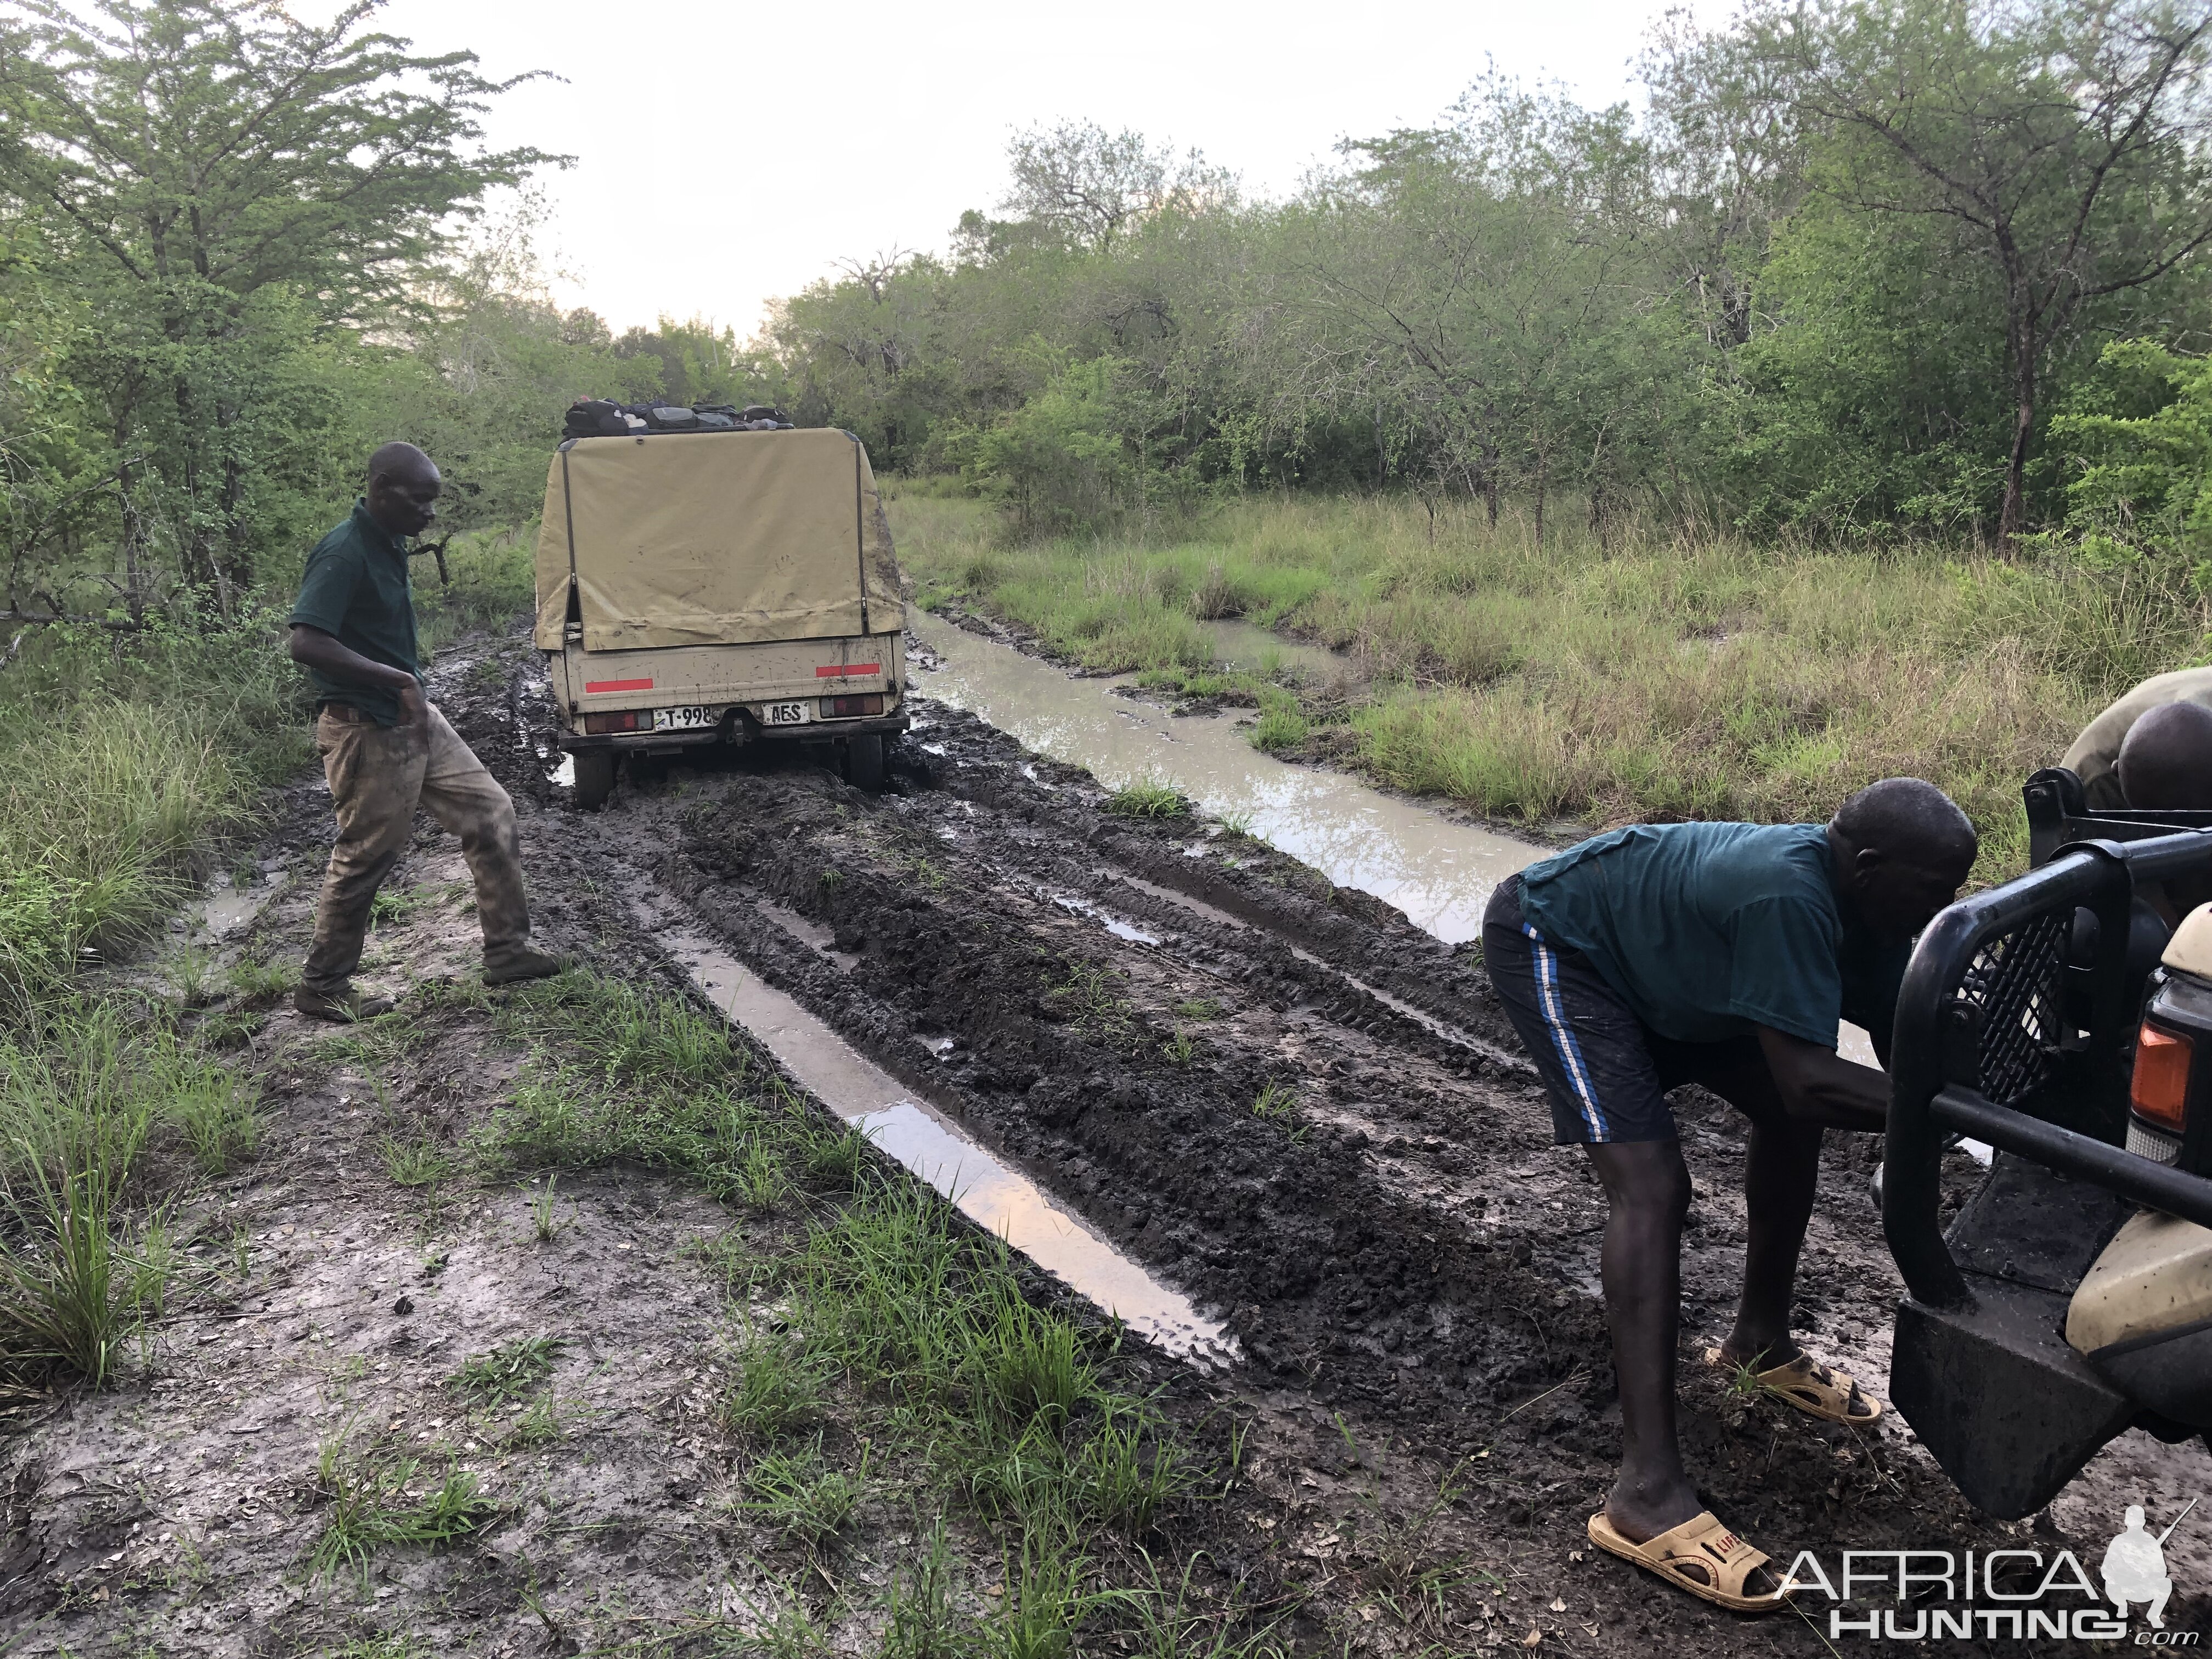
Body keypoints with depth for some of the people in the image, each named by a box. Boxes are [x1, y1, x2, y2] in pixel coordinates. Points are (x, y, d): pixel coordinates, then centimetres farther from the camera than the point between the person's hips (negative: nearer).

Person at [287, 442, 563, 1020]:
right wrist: (397, 678, -28)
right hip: (366, 731, -9)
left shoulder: (389, 544, 8)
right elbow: (305, 643, -30)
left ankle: (507, 951, 17)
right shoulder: (343, 554, -20)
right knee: (366, 857, 1)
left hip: (415, 718, 9)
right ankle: (321, 988, 17)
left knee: (491, 813, 9)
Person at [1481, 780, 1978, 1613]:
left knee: (1790, 1121, 13)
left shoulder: (1859, 908, -9)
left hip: (1654, 955, 10)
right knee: (1651, 1187, -22)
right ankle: (1647, 1492, -22)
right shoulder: (1788, 895, -36)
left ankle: (1761, 1339, 34)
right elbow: (1808, 1079, -40)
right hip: (1552, 940, -10)